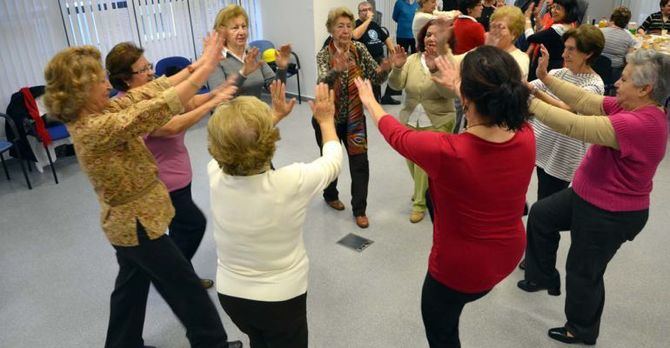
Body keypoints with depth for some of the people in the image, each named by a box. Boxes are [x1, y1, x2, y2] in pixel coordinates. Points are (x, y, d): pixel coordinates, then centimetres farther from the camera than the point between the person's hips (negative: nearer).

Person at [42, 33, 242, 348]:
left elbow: (148, 92, -5)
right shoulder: (96, 128, -30)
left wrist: (197, 64, -12)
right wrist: (206, 69, -29)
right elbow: (158, 108, -34)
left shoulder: (94, 113, -2)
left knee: (132, 285, 24)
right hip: (137, 223, -9)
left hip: (128, 220, 9)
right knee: (185, 285, 8)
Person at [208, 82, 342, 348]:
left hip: (229, 293, 3)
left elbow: (239, 145, 3)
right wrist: (326, 120, 7)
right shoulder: (291, 182, -31)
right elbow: (333, 161, -8)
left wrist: (275, 115, 15)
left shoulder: (215, 175, -21)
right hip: (281, 297, -3)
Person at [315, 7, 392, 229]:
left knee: (360, 163, -1)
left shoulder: (360, 49, -5)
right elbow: (323, 82, -32)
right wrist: (337, 70, -53)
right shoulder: (324, 55, -13)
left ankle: (359, 210, 11)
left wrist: (385, 69, -33)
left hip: (354, 118, 2)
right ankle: (331, 196, 41)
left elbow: (376, 79, -11)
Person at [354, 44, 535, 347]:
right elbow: (494, 107, 7)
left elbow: (397, 135, -12)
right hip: (509, 254, 5)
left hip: (459, 268, -4)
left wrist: (370, 102, 7)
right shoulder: (526, 137, -19)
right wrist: (458, 86, 23)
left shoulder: (446, 151, -34)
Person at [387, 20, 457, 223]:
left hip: (437, 123, -4)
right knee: (412, 160, 16)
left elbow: (451, 92, -24)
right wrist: (397, 68, -27)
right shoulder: (413, 59, 1)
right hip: (409, 120, 4)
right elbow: (397, 86, -7)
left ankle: (420, 202, 17)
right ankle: (422, 193, 44)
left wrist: (434, 70, -36)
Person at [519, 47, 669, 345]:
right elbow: (585, 101, -4)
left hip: (610, 214, -10)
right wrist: (546, 78, -11)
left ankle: (582, 331, 36)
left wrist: (530, 103, -28)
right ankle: (544, 276, 38)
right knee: (540, 215, 20)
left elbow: (574, 126, -34)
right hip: (590, 196, 10)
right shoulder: (630, 107, -4)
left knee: (583, 272, 9)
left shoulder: (640, 124, -33)